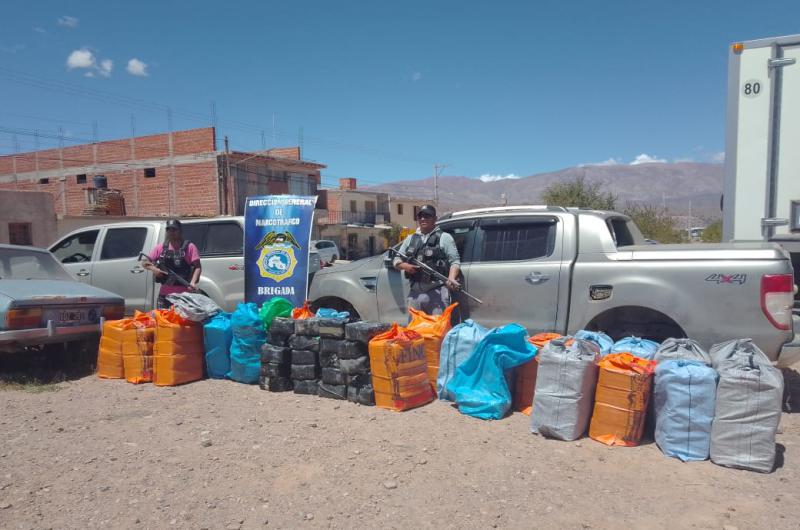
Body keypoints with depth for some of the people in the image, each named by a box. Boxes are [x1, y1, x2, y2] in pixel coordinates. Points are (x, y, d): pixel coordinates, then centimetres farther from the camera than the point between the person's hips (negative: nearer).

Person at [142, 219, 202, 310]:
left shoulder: (189, 247, -2)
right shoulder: (161, 247, 9)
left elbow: (197, 267, -6)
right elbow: (145, 263, 14)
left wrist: (193, 282, -22)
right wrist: (153, 269, -7)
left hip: (184, 293, -3)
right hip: (165, 293, 3)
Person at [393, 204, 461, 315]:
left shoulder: (444, 237, 6)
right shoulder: (410, 239, 19)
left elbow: (455, 261, -1)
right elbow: (396, 260, 20)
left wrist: (451, 278, -21)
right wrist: (405, 266, -3)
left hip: (438, 292, -5)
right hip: (415, 292, 5)